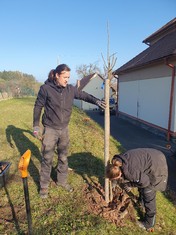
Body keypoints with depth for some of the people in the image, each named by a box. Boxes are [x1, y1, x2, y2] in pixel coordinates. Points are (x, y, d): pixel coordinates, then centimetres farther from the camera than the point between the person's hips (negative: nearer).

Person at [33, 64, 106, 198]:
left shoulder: (70, 89, -2)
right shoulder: (46, 88, -12)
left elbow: (83, 95, 7)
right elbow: (38, 106, -5)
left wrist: (96, 101, -11)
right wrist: (36, 126, -2)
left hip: (64, 129, 4)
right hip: (50, 129, -4)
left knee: (63, 158, 16)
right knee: (47, 159, 6)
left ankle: (62, 181, 37)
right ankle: (44, 186, 27)